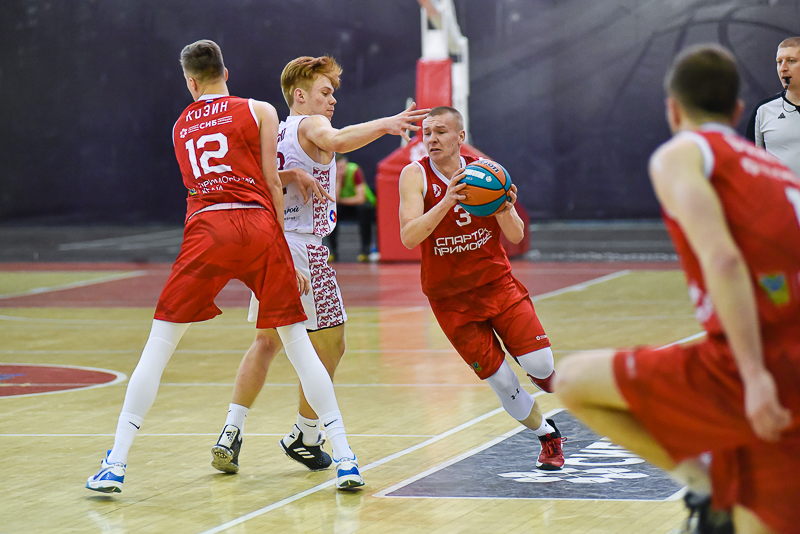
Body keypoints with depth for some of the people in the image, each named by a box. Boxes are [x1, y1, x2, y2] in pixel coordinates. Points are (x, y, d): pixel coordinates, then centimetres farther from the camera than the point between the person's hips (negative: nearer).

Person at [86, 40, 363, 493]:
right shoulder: (259, 111, 12)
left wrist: (284, 171, 34)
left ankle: (116, 464, 0)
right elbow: (271, 185, 6)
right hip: (259, 227, -1)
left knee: (159, 345, 6)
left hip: (206, 230, 1)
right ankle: (346, 460, 2)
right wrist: (289, 257, 8)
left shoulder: (180, 128, 22)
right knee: (298, 342, 7)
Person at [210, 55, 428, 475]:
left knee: (266, 342, 20)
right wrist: (384, 125, -36)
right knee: (329, 347, 6)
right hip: (302, 249, -8)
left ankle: (231, 433, 9)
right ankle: (305, 438, 15)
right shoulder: (310, 125, -7)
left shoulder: (273, 134, 16)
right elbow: (336, 140, -29)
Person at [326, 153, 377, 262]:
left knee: (364, 208, -37)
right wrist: (338, 180, -30)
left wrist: (341, 200, -18)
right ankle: (333, 250, -14)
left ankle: (365, 249, -27)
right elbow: (334, 199, -24)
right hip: (344, 208, 3)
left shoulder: (354, 171, -21)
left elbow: (360, 199, -25)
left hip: (360, 205, -3)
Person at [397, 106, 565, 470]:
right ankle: (547, 435, 21)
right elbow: (409, 238, -25)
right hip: (451, 299, -2)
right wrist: (446, 202, -38)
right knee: (502, 383, -3)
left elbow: (516, 237, -3)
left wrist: (505, 210, -25)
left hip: (497, 283, 2)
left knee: (540, 365, -10)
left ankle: (546, 378, 27)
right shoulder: (415, 175, -12)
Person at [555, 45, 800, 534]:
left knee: (573, 381, 8)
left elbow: (721, 260, -15)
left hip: (749, 381, -7)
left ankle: (702, 480, 3)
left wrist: (754, 375, -21)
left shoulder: (680, 155, 2)